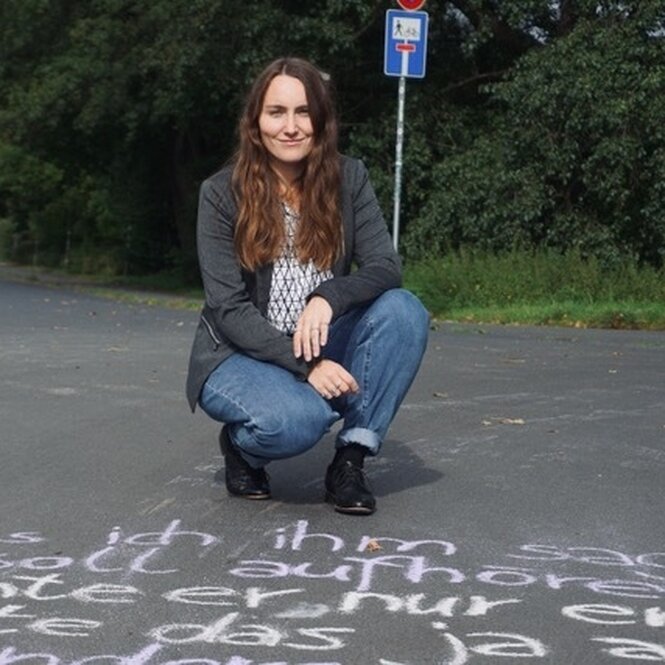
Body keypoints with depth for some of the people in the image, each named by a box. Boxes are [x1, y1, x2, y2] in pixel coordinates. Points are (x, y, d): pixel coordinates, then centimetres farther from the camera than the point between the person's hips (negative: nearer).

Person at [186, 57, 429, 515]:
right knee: (298, 419, -35)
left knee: (404, 310, -22)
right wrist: (304, 365, -27)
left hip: (322, 349, 4)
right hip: (241, 356, -3)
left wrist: (328, 297, -33)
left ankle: (351, 459, -16)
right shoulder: (222, 193, -11)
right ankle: (241, 445, 2)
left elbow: (386, 268, -11)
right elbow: (228, 308, -15)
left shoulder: (348, 179, -3)